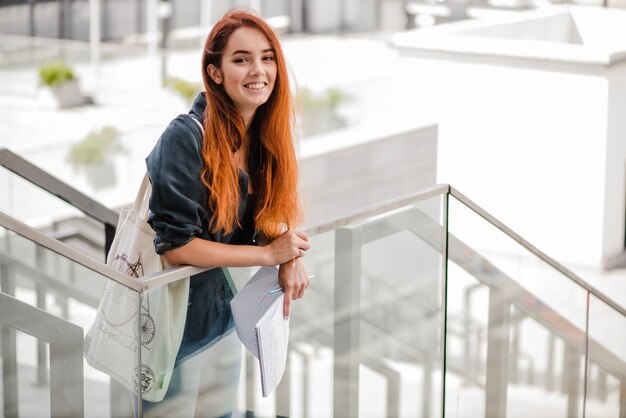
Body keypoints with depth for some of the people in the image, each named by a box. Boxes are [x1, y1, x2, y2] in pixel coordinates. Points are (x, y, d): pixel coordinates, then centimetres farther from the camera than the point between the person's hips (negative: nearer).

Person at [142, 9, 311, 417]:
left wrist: (291, 257, -18)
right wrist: (269, 254, -23)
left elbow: (272, 212, 5)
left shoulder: (263, 135, -2)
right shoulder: (187, 137, -24)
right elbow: (174, 244, -26)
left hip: (220, 304, 7)